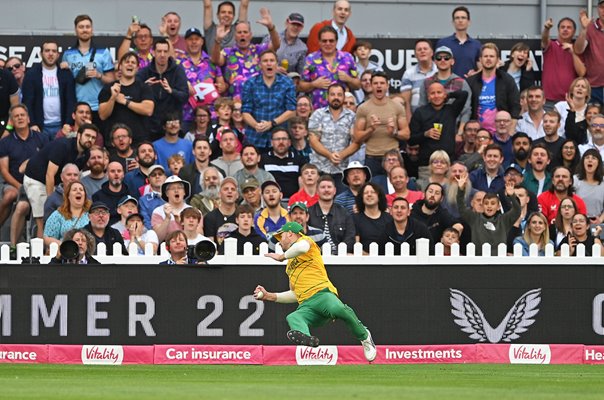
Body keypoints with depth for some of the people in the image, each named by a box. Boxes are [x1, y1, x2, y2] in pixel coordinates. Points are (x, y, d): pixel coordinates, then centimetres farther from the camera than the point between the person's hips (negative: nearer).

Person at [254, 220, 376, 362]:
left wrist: (281, 256, 4)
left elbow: (302, 247, -11)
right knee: (293, 317, -29)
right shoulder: (290, 265, 40)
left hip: (322, 293, -6)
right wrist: (270, 296, 31)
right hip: (305, 306, 6)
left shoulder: (304, 240, 16)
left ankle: (364, 336, -18)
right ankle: (306, 338, -61)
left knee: (336, 308, -39)